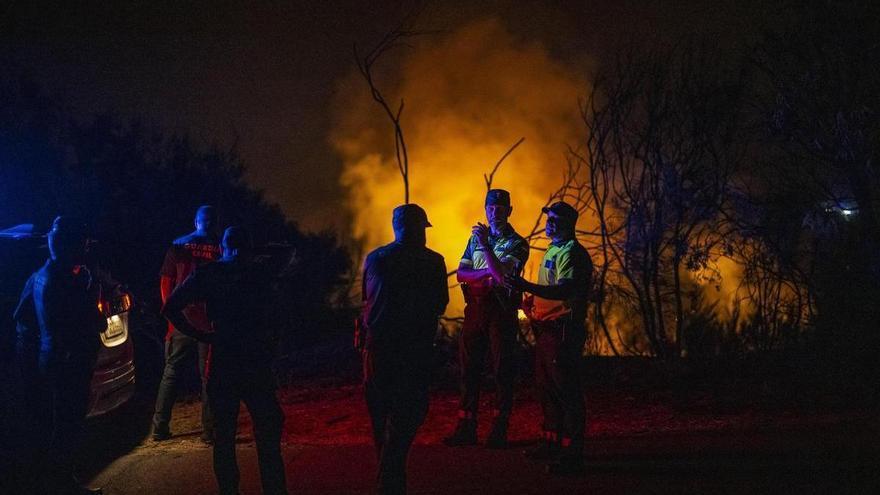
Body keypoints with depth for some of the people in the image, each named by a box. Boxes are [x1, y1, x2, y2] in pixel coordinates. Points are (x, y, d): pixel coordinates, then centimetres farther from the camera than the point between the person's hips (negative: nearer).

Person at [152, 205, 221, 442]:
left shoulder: (178, 247, 1)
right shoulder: (221, 249, -3)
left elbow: (166, 284, 4)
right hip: (211, 321, -1)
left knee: (171, 372, 11)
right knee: (209, 376, 5)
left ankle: (160, 427, 11)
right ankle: (209, 430, 4)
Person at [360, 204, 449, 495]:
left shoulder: (374, 258, 5)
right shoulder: (432, 261, -6)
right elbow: (440, 304, 2)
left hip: (377, 343, 4)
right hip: (414, 347, -4)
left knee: (381, 410, 16)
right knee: (408, 412, 1)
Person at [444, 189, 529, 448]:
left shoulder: (517, 244, -2)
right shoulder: (476, 237, 15)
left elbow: (502, 274, -17)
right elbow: (461, 273, 6)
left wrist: (485, 244, -17)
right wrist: (487, 274, -10)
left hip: (501, 312, -5)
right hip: (475, 309, 5)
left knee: (502, 371, 0)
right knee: (469, 370, 5)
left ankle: (499, 431, 5)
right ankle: (466, 428, 11)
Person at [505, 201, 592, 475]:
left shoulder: (571, 253, -14)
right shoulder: (553, 250, 18)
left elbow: (565, 291, -29)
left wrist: (527, 286, -38)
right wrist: (530, 297, 15)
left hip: (563, 330, -11)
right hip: (546, 329, 11)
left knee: (567, 391, -7)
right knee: (547, 389, 18)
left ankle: (572, 454, -4)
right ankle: (552, 443, 29)